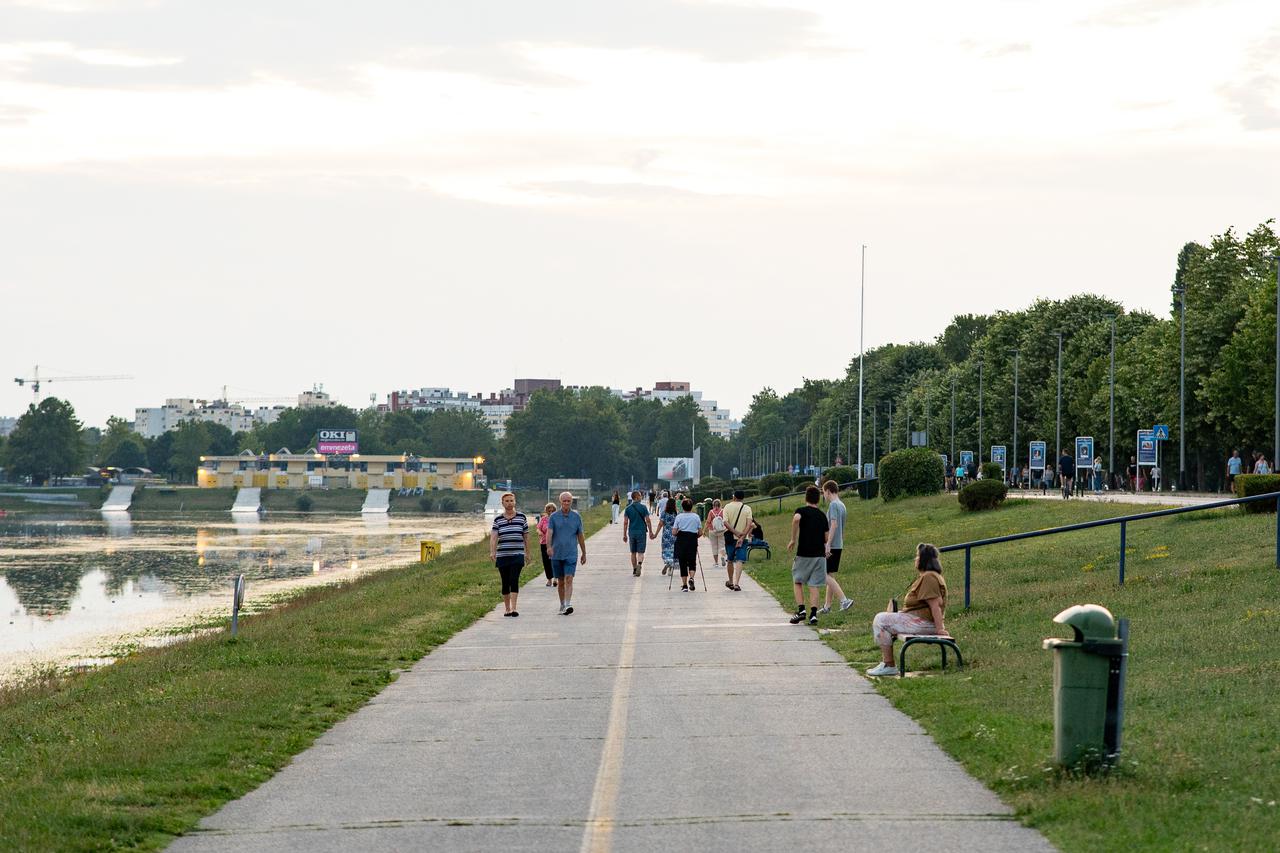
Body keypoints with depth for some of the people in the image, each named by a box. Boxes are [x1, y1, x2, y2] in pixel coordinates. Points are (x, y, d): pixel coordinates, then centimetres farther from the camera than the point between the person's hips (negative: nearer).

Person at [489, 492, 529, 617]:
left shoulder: (521, 517, 5)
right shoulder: (498, 519, 4)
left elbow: (526, 536, 12)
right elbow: (493, 537, -7)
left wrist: (527, 553, 14)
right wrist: (492, 552, -22)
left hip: (517, 555, -1)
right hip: (502, 555, 1)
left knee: (514, 580, -15)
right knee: (505, 582, 6)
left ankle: (513, 608, -20)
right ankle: (507, 608, 17)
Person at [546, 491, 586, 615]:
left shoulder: (576, 517, 5)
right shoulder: (554, 516, 3)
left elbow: (580, 536, 11)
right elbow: (549, 532, -9)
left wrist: (584, 553, 15)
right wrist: (549, 546, -28)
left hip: (571, 554, -1)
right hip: (556, 554, 1)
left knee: (569, 579, -15)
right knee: (561, 581, 9)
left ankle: (568, 605, -23)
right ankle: (562, 605, 21)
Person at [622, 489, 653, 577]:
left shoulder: (628, 508, 1)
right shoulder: (643, 507, -5)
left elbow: (625, 522, -1)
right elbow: (648, 521, -6)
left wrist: (624, 534, 4)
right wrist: (650, 532, 3)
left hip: (632, 532, 2)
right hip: (641, 532, -2)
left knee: (633, 552, 14)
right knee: (640, 552, -2)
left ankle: (634, 569, 17)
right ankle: (639, 564, -29)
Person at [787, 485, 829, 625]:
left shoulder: (802, 511, -3)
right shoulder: (822, 515, 10)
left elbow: (796, 519, -28)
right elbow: (826, 538, 9)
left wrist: (793, 539, -19)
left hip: (804, 553, -3)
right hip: (820, 554, 3)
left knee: (797, 582, 13)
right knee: (814, 586, 5)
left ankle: (801, 610, -1)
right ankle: (813, 614, -6)